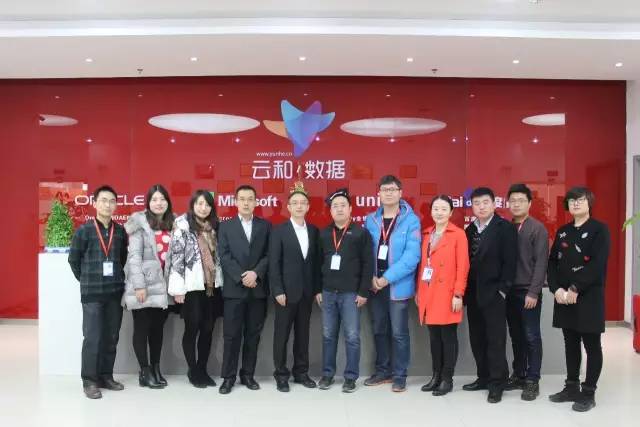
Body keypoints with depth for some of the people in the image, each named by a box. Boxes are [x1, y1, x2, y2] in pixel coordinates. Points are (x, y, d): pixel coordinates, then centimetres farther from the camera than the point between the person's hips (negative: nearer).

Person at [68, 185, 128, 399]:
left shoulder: (120, 231, 4)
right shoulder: (84, 230, -5)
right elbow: (73, 260, 4)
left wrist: (118, 279, 9)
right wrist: (87, 280, 8)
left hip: (115, 292, 3)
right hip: (92, 293, -3)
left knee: (111, 337, 9)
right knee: (92, 338, -1)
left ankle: (106, 376, 22)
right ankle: (89, 381, 10)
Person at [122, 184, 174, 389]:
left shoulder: (172, 224, 9)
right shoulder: (140, 224, -6)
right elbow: (134, 256, -11)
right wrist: (139, 285, -16)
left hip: (163, 286, 5)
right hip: (144, 286, -5)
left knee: (158, 328, 12)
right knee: (142, 328, 4)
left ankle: (156, 368, 23)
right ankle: (145, 371, 13)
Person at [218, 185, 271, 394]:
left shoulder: (265, 225, 8)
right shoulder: (226, 226, 6)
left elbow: (269, 255, 2)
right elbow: (224, 256, -3)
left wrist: (255, 273, -14)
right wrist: (242, 277, -13)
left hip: (258, 289, 1)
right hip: (234, 289, -1)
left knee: (253, 334, 7)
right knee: (232, 334, 1)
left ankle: (248, 374, 18)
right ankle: (228, 377, 10)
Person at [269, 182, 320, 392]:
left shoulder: (314, 231, 7)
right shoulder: (279, 231, -5)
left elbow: (316, 261, 8)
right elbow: (274, 263, -8)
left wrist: (318, 289, 3)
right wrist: (278, 291, -13)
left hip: (307, 291, 4)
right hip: (286, 291, -3)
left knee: (303, 333, 12)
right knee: (282, 334, 4)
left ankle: (301, 372, 24)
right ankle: (281, 374, 17)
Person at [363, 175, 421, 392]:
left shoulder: (411, 220, -8)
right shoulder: (370, 220, 6)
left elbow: (412, 255, -15)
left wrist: (388, 278, -17)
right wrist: (371, 277, -8)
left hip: (398, 285, -4)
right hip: (374, 285, 5)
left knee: (399, 332, 3)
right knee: (379, 330, 14)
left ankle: (399, 375, 16)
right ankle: (383, 370, 28)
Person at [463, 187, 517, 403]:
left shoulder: (505, 227, -5)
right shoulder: (470, 230, 12)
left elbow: (510, 261, -10)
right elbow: (467, 261, 11)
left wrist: (502, 290, -14)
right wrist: (466, 290, 5)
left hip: (493, 293, -6)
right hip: (473, 294, 6)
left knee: (495, 340, -1)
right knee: (477, 340, 11)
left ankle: (497, 384, 9)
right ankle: (484, 378, 24)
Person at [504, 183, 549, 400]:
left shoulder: (538, 228, -4)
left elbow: (541, 262, -10)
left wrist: (533, 292, -15)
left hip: (528, 292, -4)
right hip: (509, 291, 4)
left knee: (531, 337, 1)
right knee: (516, 336, 12)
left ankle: (532, 380, 11)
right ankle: (518, 375, 22)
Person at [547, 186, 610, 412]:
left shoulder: (599, 230, -5)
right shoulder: (562, 232, 13)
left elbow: (598, 265, -15)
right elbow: (552, 262, 8)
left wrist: (575, 289, -18)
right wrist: (557, 289, -7)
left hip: (589, 297, -5)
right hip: (563, 297, 6)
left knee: (591, 345, 3)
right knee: (570, 344, 13)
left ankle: (588, 393, 12)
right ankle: (571, 387, 23)